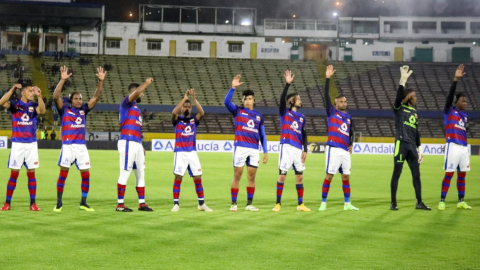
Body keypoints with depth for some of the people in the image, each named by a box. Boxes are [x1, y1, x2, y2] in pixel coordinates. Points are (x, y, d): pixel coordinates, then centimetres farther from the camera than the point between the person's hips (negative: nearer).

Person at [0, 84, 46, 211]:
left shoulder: (33, 106, 5)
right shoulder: (15, 104, 0)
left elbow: (42, 110, -16)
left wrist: (39, 96, -26)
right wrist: (12, 90, -26)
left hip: (31, 143, 2)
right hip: (17, 143, -2)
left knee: (31, 173, 3)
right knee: (14, 173, -1)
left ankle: (33, 203, 8)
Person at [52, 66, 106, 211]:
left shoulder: (83, 110, 13)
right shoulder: (64, 109, 3)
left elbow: (96, 96, 10)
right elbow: (56, 96, -13)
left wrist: (100, 81, -1)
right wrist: (63, 79, -21)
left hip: (82, 146, 4)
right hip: (68, 145, -4)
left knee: (86, 174, 2)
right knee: (63, 172, -5)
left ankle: (83, 203, 13)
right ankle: (59, 202, 3)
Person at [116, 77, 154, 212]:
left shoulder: (137, 109, 23)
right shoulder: (126, 104, -3)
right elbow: (137, 92, -23)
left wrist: (141, 146, 20)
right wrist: (147, 82, -8)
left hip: (137, 144, 9)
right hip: (127, 143, -9)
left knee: (140, 174, 10)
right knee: (125, 173, -8)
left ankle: (141, 203, 15)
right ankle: (120, 204, -5)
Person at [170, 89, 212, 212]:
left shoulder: (194, 120, 11)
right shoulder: (177, 120, 5)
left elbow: (202, 113, -8)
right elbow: (174, 112, -17)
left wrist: (194, 99, -14)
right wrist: (184, 98, -17)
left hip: (192, 152, 3)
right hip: (180, 152, -3)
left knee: (198, 178, 1)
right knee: (178, 177, -7)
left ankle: (201, 204, 8)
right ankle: (176, 204, -1)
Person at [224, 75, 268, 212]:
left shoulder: (259, 116, 15)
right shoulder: (237, 111, 5)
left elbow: (262, 135, 16)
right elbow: (226, 101, -14)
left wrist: (265, 151, 9)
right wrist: (233, 88, -25)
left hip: (254, 149, 3)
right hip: (240, 147, -3)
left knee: (251, 177, 4)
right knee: (237, 176, -2)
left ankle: (249, 204, 11)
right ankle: (233, 203, 2)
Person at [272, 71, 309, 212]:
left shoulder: (302, 117, 15)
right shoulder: (285, 113, 1)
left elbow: (304, 135, 15)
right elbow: (282, 99, -17)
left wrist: (305, 150, 6)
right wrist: (287, 84, -24)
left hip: (298, 149, 5)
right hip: (287, 147, -5)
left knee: (299, 176, 6)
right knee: (282, 175, -4)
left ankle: (300, 204, 13)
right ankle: (278, 203, 2)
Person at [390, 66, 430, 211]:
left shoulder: (414, 112, 17)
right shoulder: (399, 109, -2)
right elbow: (398, 96, -24)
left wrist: (419, 149, 17)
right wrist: (403, 80, -32)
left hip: (412, 146, 7)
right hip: (401, 144, -7)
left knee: (416, 174, 6)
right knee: (396, 174, -2)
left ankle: (419, 202, 12)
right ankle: (393, 203, 3)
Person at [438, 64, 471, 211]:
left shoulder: (465, 116, 17)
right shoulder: (449, 111, -1)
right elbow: (450, 95, -16)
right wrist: (456, 79, -26)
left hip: (464, 147, 6)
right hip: (453, 146, -6)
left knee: (462, 174, 9)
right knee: (449, 174, -6)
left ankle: (461, 201, 17)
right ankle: (442, 201, 0)